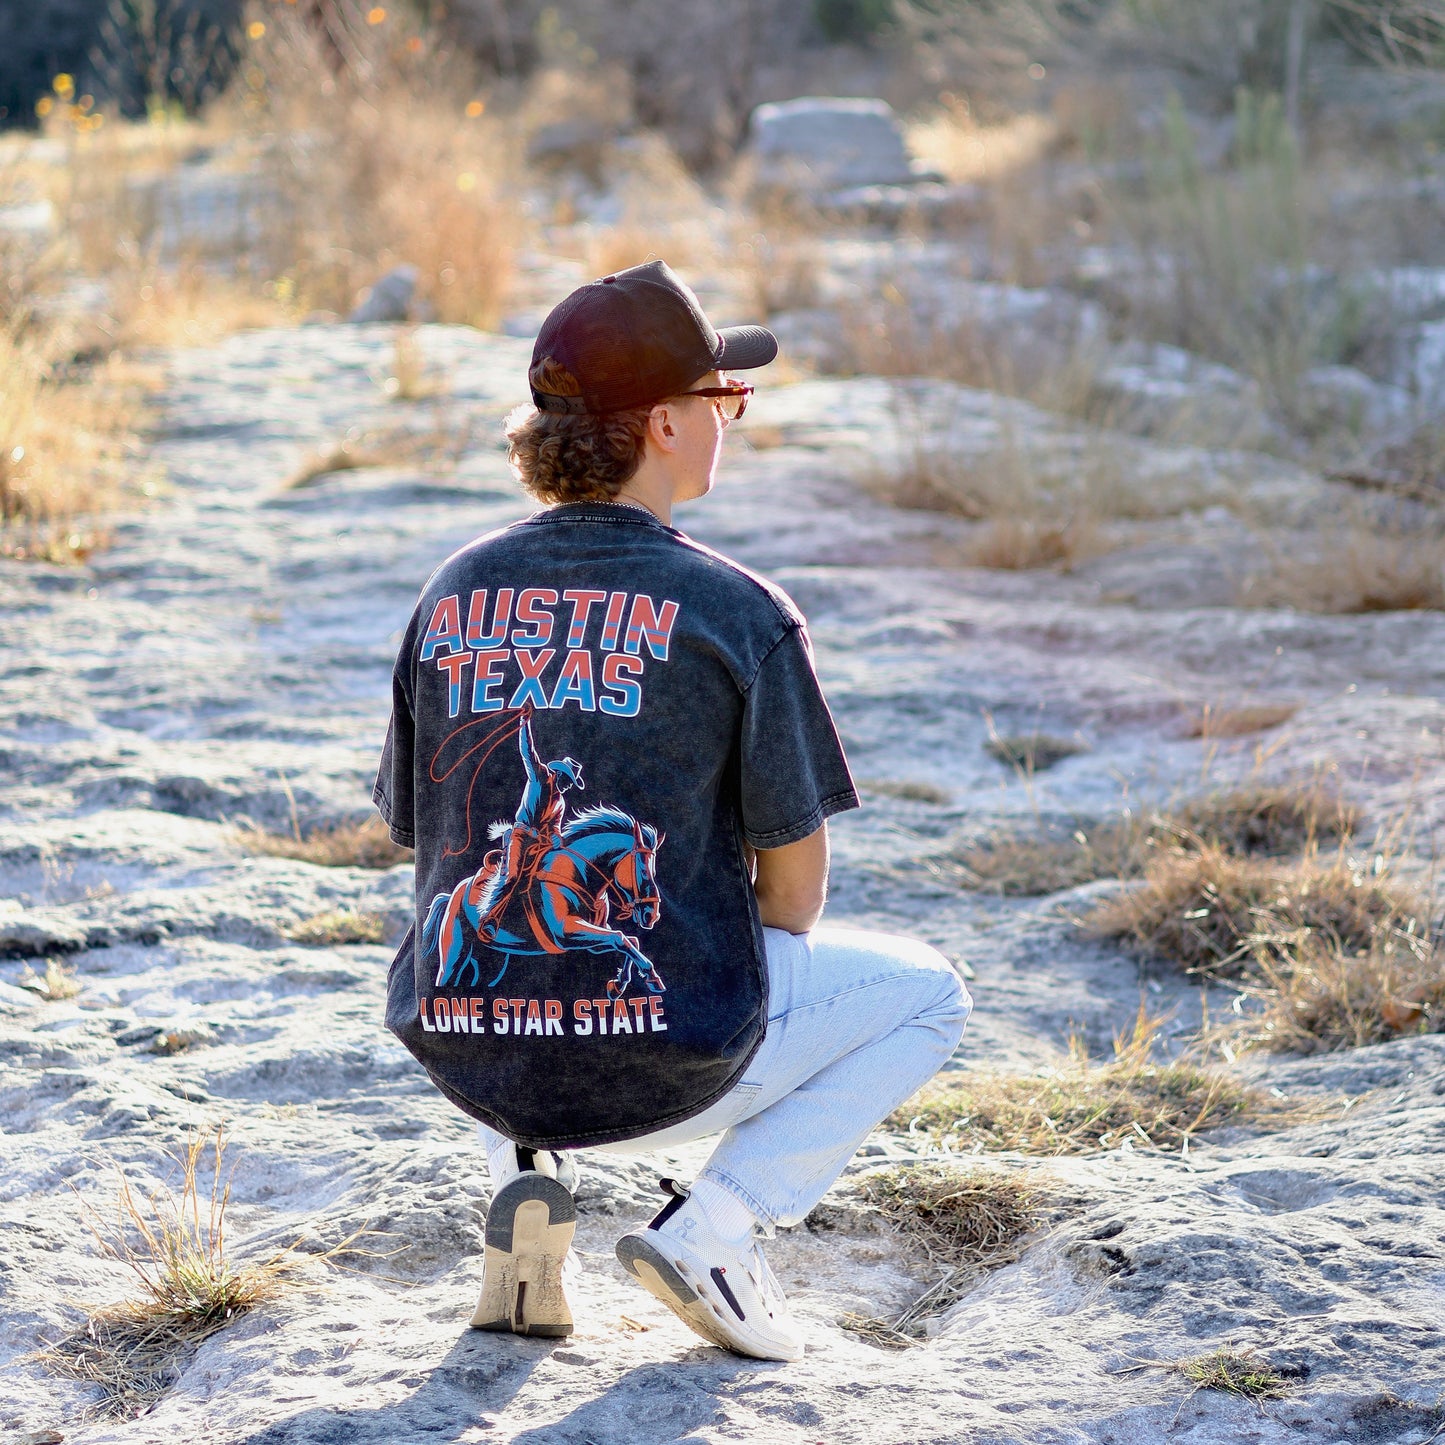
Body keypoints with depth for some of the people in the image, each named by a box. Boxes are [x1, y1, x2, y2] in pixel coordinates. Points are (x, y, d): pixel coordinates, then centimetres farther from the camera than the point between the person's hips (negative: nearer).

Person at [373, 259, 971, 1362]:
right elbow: (795, 873, -3)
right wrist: (747, 1003, 17)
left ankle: (528, 1176, 13)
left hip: (467, 1058, 5)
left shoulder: (452, 595, 5)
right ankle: (717, 1227, 2)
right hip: (658, 1069, -4)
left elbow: (427, 835, 11)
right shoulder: (738, 611, -10)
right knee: (928, 994, 21)